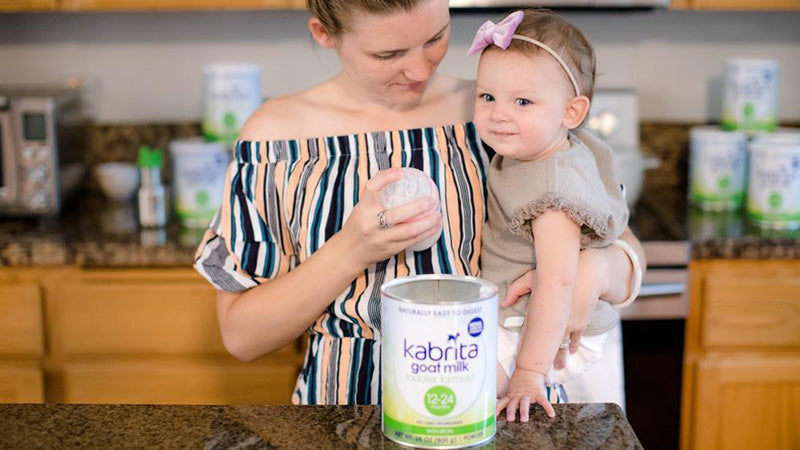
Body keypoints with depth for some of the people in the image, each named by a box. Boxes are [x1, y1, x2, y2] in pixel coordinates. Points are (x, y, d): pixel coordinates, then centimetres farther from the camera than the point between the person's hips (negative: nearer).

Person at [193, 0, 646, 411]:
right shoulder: (278, 131, -1)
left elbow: (624, 254, 5)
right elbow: (241, 336, -2)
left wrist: (594, 269, -18)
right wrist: (350, 252, -16)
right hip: (347, 402, -1)